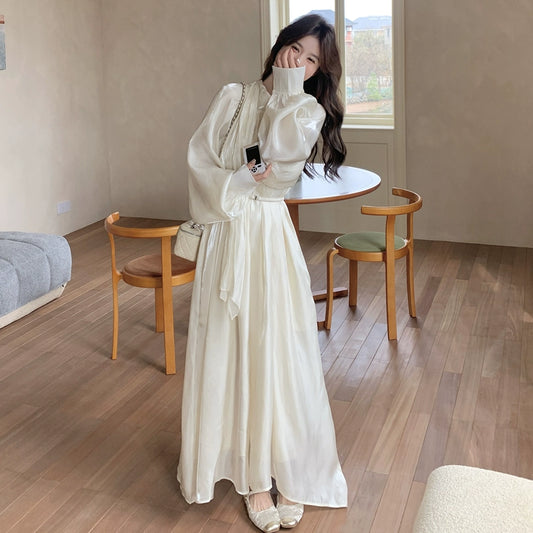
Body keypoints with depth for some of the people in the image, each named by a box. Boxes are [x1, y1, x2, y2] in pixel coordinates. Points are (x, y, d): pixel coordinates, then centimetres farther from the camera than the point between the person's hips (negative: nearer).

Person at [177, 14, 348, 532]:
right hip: (225, 236, 2)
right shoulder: (233, 97, 8)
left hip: (271, 238, -1)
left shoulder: (309, 110, 5)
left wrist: (288, 88, -7)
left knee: (274, 351, -1)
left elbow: (283, 151, -16)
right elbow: (199, 159, 1)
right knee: (226, 350, 3)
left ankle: (286, 471, 13)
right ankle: (249, 473, 16)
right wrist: (241, 183, -11)